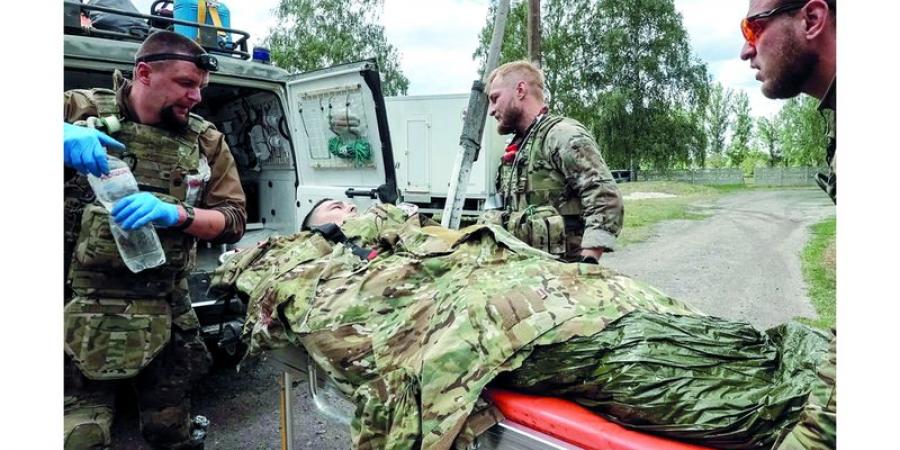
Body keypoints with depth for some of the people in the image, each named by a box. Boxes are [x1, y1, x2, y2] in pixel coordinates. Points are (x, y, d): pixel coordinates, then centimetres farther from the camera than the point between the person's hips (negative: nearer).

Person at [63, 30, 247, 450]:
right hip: (83, 311, -2)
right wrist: (64, 135, -23)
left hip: (165, 315, 2)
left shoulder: (206, 142, 4)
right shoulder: (80, 109, -1)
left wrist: (175, 213, -17)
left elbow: (234, 220, 2)